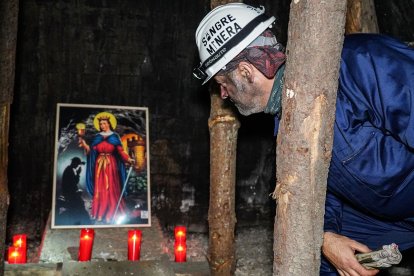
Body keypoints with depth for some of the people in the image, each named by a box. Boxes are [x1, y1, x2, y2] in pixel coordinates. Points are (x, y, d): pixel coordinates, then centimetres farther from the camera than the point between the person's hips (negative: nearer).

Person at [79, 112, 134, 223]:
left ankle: (111, 213, 4)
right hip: (100, 164, 3)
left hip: (111, 164, -3)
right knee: (100, 188, 4)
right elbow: (92, 151, 2)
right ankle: (99, 213, 10)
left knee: (111, 188, -2)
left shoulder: (114, 137, 1)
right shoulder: (97, 137, 8)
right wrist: (85, 145, -13)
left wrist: (128, 159, -19)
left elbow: (120, 151, -6)